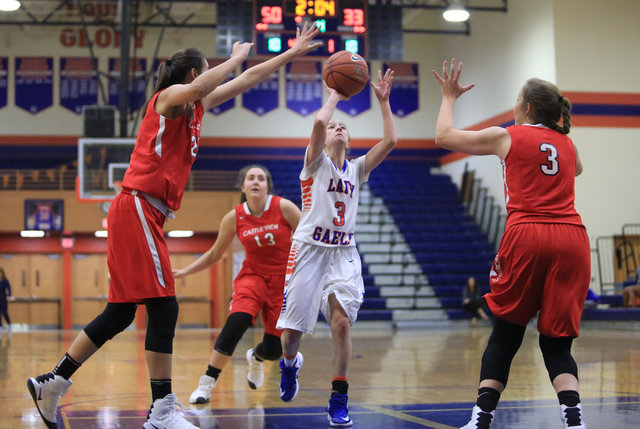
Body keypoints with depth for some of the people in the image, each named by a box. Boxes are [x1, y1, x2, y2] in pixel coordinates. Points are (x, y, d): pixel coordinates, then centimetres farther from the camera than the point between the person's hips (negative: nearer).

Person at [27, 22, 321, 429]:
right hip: (137, 208, -9)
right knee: (164, 308, -12)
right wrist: (236, 57, -15)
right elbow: (199, 87, -29)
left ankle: (52, 382, 17)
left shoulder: (196, 107, 21)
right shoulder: (168, 97, -3)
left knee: (121, 313, 11)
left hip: (143, 215, 10)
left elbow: (246, 81, 26)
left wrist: (293, 53, 27)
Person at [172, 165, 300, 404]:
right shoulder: (234, 218, -6)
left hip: (283, 281, 0)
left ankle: (255, 358, 38)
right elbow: (214, 254, 6)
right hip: (253, 275, 0)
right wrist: (183, 272, 0)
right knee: (237, 321, -30)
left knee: (274, 349, -3)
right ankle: (206, 384, -18)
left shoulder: (284, 208, -12)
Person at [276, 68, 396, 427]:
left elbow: (390, 141, 2)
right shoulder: (315, 162, 1)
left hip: (343, 253, 3)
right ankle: (290, 364, 38)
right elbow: (318, 121, -17)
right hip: (310, 248, -2)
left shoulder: (357, 169, 13)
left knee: (342, 323, -15)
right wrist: (336, 95, -3)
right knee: (293, 328, 1)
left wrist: (383, 101, 2)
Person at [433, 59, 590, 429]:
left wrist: (449, 97, 31)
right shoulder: (567, 144, 19)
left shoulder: (507, 136, 8)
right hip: (571, 238, 3)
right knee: (557, 342, 5)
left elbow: (444, 136, 16)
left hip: (527, 235, -3)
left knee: (506, 335, 9)